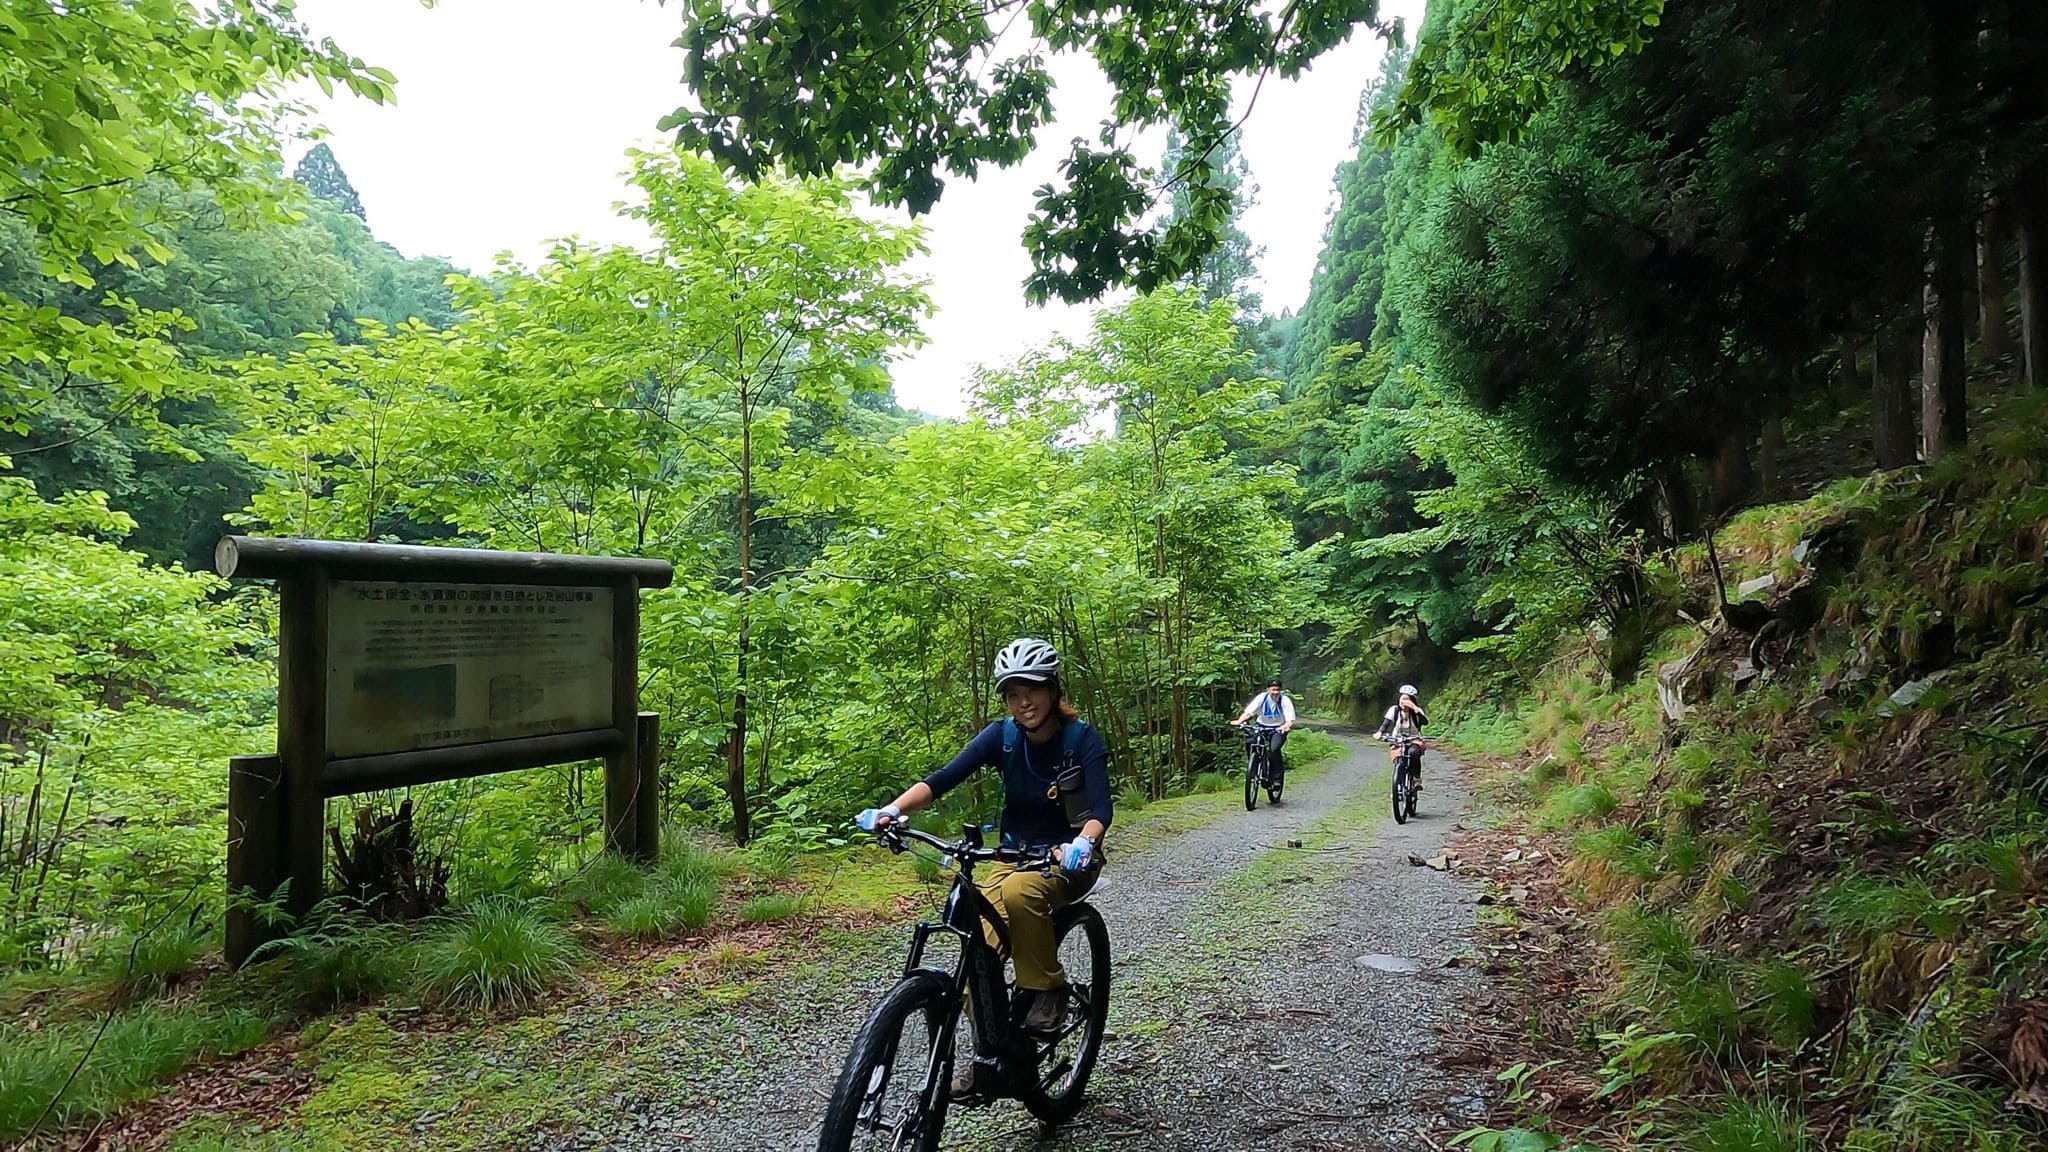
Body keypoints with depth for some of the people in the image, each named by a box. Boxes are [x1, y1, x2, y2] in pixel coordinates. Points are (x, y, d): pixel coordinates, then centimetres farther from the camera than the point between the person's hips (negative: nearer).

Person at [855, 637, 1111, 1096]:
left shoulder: (1082, 738, -15)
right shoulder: (1002, 736, -8)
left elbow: (1101, 808, -26)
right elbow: (943, 778, -19)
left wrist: (1082, 844, -49)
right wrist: (892, 809, -37)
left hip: (1069, 860, -3)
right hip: (1015, 854, 4)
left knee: (1018, 891, -36)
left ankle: (1049, 988, -12)